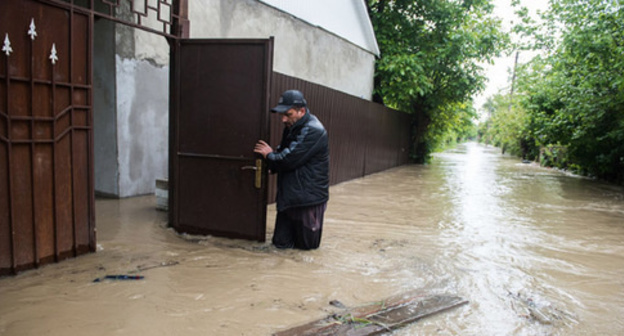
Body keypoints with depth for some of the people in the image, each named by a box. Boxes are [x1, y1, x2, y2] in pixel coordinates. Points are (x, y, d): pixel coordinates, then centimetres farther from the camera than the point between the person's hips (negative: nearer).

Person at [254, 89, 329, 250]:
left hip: (309, 199, -8)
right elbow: (283, 152, 17)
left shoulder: (313, 131, -20)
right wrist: (273, 153, -4)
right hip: (288, 198, 8)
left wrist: (269, 155, -5)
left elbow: (288, 159, -24)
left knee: (307, 245, 8)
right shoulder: (292, 128, 9)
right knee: (281, 242, 11)